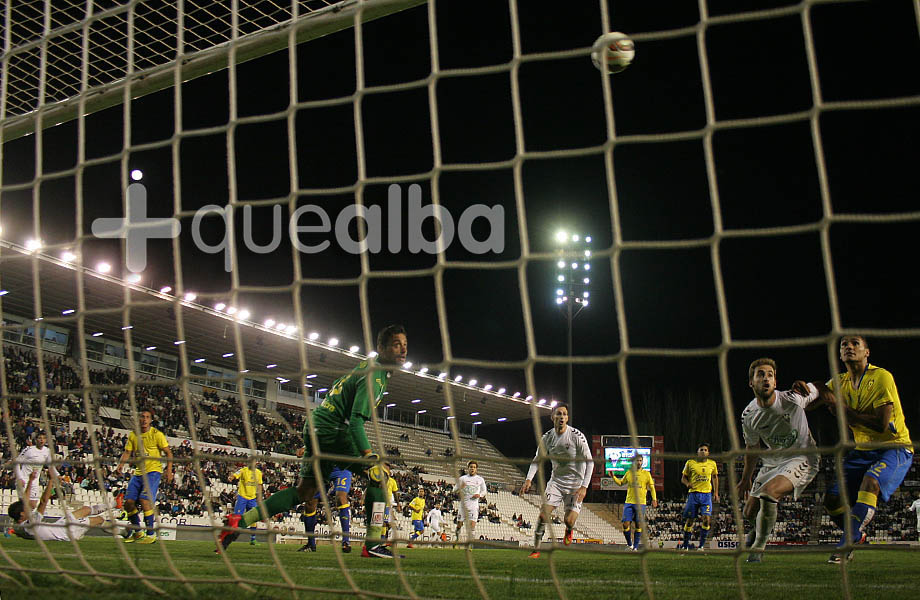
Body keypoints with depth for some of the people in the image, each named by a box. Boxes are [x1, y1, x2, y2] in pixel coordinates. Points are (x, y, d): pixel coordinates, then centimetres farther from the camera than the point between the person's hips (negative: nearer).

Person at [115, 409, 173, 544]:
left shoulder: (156, 434, -5)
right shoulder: (133, 435, 9)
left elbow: (168, 453, -2)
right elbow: (127, 452, 10)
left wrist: (169, 470, -14)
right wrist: (121, 464, -10)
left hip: (153, 471, -6)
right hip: (138, 472, 6)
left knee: (144, 500, -21)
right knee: (128, 502, 0)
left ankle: (151, 534, -9)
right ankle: (138, 532, 20)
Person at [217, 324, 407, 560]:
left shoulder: (366, 366, 15)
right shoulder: (374, 377, -16)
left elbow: (336, 385, 29)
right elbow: (356, 421, -24)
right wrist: (369, 456, -30)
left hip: (316, 425, 10)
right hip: (331, 431, -10)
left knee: (305, 490, 10)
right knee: (379, 474, -7)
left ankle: (241, 521, 5)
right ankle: (372, 544, -9)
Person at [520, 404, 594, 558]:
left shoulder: (577, 436, -16)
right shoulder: (547, 438, -3)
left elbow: (589, 462, -13)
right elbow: (537, 459, 9)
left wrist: (584, 486, -21)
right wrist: (529, 479, -6)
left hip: (575, 483, -3)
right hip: (556, 480, 3)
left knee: (569, 521, -11)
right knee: (543, 514, -12)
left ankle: (569, 531, 27)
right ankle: (536, 550, 0)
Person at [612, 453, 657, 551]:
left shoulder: (646, 473, 3)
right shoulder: (628, 473, 9)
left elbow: (651, 487, 6)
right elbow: (621, 482, 21)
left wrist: (654, 499, -5)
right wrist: (613, 477, 5)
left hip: (641, 503, -2)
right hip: (629, 502, 2)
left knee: (638, 525, -1)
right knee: (625, 524, -6)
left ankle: (635, 546, 8)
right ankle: (629, 544, 13)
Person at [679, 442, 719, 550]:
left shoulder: (712, 464, 7)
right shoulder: (690, 463, 1)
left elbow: (715, 477, 21)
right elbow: (683, 478, 8)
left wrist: (716, 493, 16)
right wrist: (687, 483, -13)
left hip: (706, 494, 1)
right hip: (693, 493, -1)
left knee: (706, 518, -14)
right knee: (689, 520, 1)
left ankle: (701, 545, -3)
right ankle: (685, 545, 15)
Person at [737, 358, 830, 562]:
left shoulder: (793, 399, -21)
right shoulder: (748, 416, -10)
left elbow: (823, 391, 1)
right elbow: (752, 447, 8)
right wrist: (745, 479, 14)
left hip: (801, 459, -5)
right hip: (773, 461, 5)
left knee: (767, 492, -30)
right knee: (750, 512, 7)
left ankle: (758, 547, -11)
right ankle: (761, 527, 47)